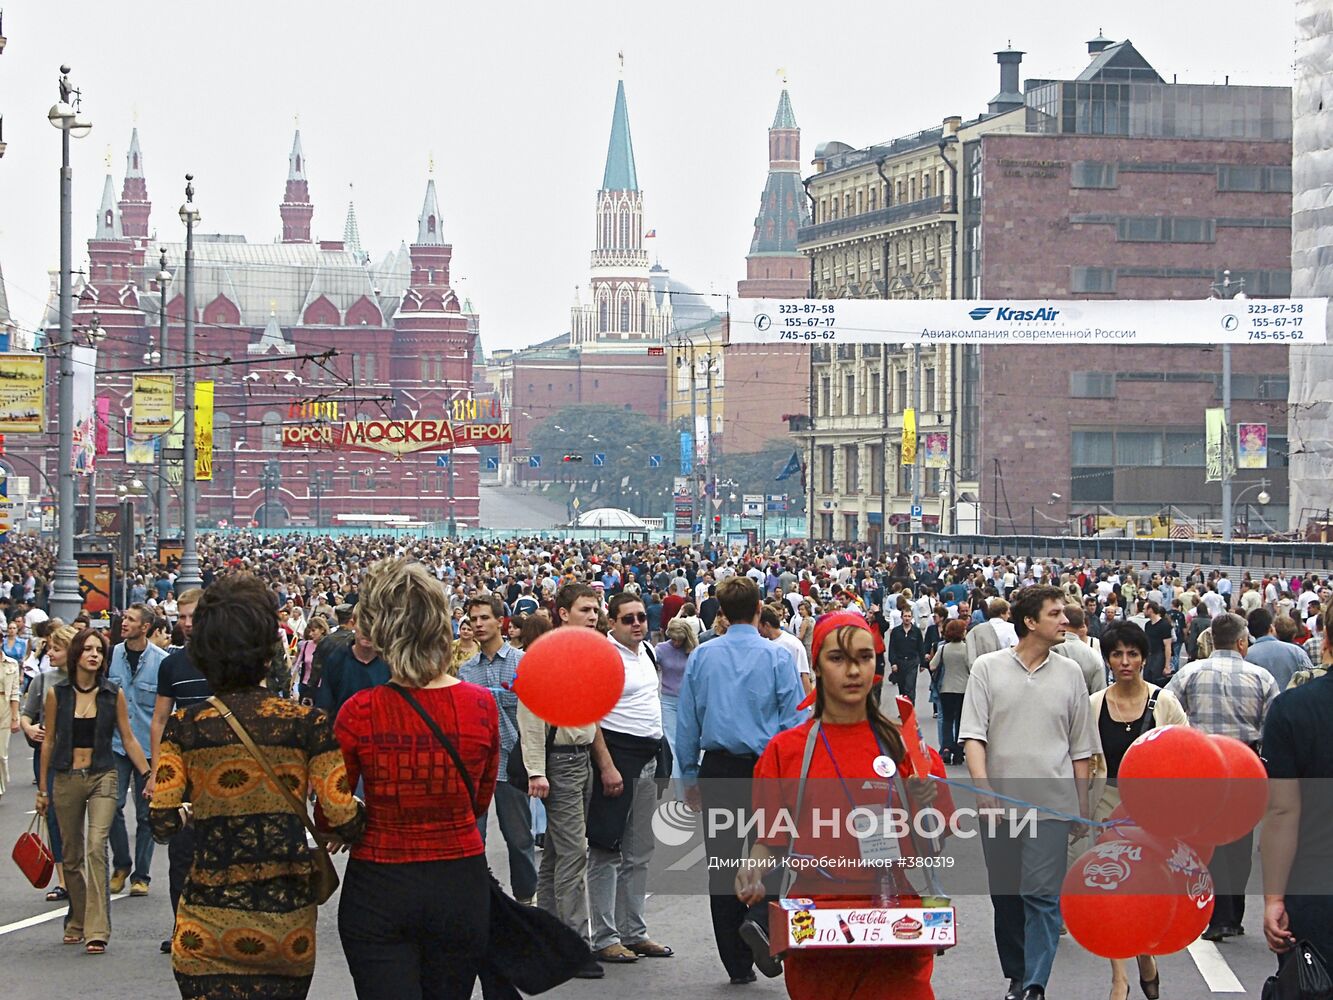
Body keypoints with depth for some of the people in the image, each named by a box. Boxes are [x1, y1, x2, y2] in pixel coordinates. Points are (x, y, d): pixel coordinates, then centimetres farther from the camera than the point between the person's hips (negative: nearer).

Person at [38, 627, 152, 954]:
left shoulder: (113, 694, 0)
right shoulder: (57, 694, 1)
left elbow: (128, 739, 5)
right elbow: (49, 741, 7)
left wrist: (148, 775, -1)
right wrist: (42, 787, 9)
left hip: (102, 777, -2)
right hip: (67, 778, 2)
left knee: (96, 847, -17)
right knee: (71, 855, 9)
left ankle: (97, 930, -19)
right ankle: (77, 923, 25)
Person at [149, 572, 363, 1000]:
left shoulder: (185, 726, -2)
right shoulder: (307, 723, -4)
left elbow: (163, 824, -7)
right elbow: (345, 823, -9)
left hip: (208, 929, 0)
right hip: (288, 927, 0)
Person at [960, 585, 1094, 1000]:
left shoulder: (1070, 673, 7)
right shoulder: (987, 668, 2)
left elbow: (1080, 748, 12)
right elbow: (973, 734, -4)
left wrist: (1082, 806, 12)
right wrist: (982, 786, -17)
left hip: (1051, 805, 0)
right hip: (999, 803, 0)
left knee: (1041, 895, -9)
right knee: (1005, 895, 9)